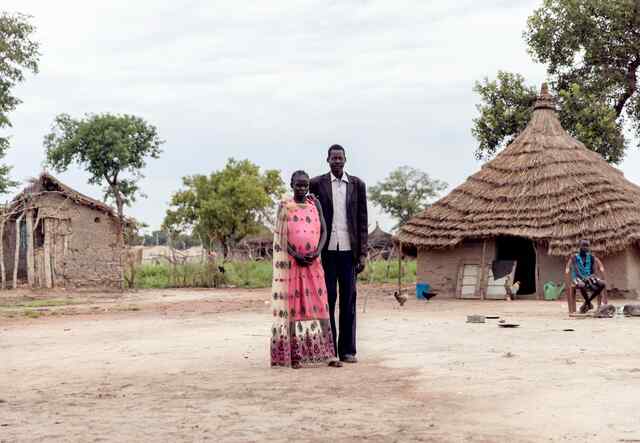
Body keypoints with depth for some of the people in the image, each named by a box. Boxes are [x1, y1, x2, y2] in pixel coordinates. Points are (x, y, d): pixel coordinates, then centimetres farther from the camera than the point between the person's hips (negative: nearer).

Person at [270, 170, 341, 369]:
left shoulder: (315, 203, 9)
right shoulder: (284, 207, 2)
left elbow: (324, 231, 5)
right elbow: (280, 237, -3)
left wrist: (317, 251, -11)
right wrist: (296, 255, -15)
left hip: (314, 262, 2)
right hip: (292, 262, -2)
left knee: (319, 305, -1)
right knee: (293, 305, 0)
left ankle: (327, 353, -2)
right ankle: (295, 355, 2)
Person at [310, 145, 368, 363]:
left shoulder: (357, 185, 9)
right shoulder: (317, 184, 4)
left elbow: (362, 220, 8)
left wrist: (363, 253, 3)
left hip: (348, 250, 1)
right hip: (326, 250, -1)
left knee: (348, 300, 3)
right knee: (327, 299, 0)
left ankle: (347, 350, 9)